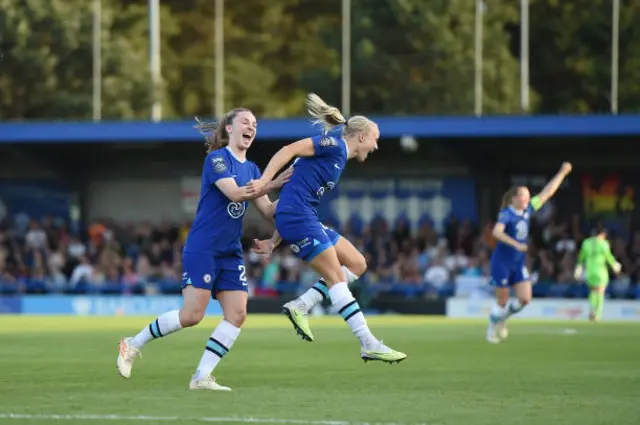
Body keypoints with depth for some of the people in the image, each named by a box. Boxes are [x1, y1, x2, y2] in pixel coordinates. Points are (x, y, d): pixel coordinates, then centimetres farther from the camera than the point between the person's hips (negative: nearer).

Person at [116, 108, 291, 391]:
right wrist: (272, 185, -21)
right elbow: (233, 192, -22)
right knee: (191, 315, -13)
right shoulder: (217, 158, -7)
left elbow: (268, 212, 11)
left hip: (231, 253, 7)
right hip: (202, 248, -7)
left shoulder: (251, 169, 14)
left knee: (237, 314, -8)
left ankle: (202, 377, -5)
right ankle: (133, 345, 6)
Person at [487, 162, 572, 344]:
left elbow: (546, 193, 9)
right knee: (502, 301, 2)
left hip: (519, 264, 6)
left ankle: (503, 317, 22)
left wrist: (562, 173, 9)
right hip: (502, 262, -6)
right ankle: (493, 328, 25)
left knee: (525, 298, -6)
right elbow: (497, 232, -33)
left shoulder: (527, 209, 3)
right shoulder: (506, 214, -16)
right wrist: (517, 245, -39)